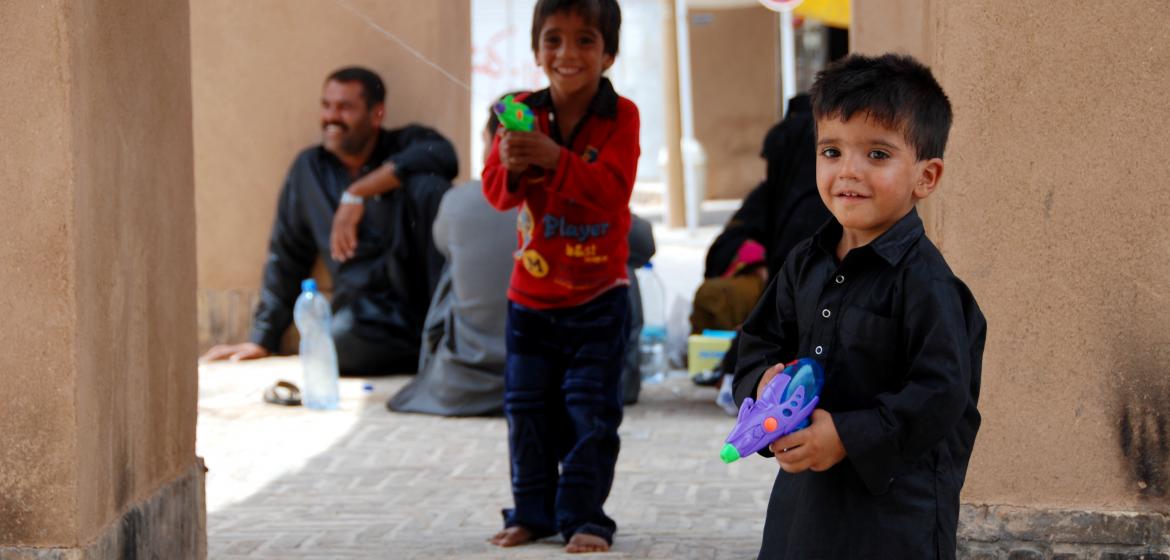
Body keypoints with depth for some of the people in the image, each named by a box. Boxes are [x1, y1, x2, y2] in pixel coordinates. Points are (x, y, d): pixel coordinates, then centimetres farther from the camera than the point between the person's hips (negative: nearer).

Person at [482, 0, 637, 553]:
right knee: (527, 408, 10)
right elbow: (495, 191, -7)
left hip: (598, 297, -3)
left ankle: (584, 516, 6)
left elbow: (612, 188, -23)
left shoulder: (619, 116, -11)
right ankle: (532, 511, 22)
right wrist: (511, 166, -30)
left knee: (591, 409, -2)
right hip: (531, 294, 3)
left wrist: (556, 158, -37)